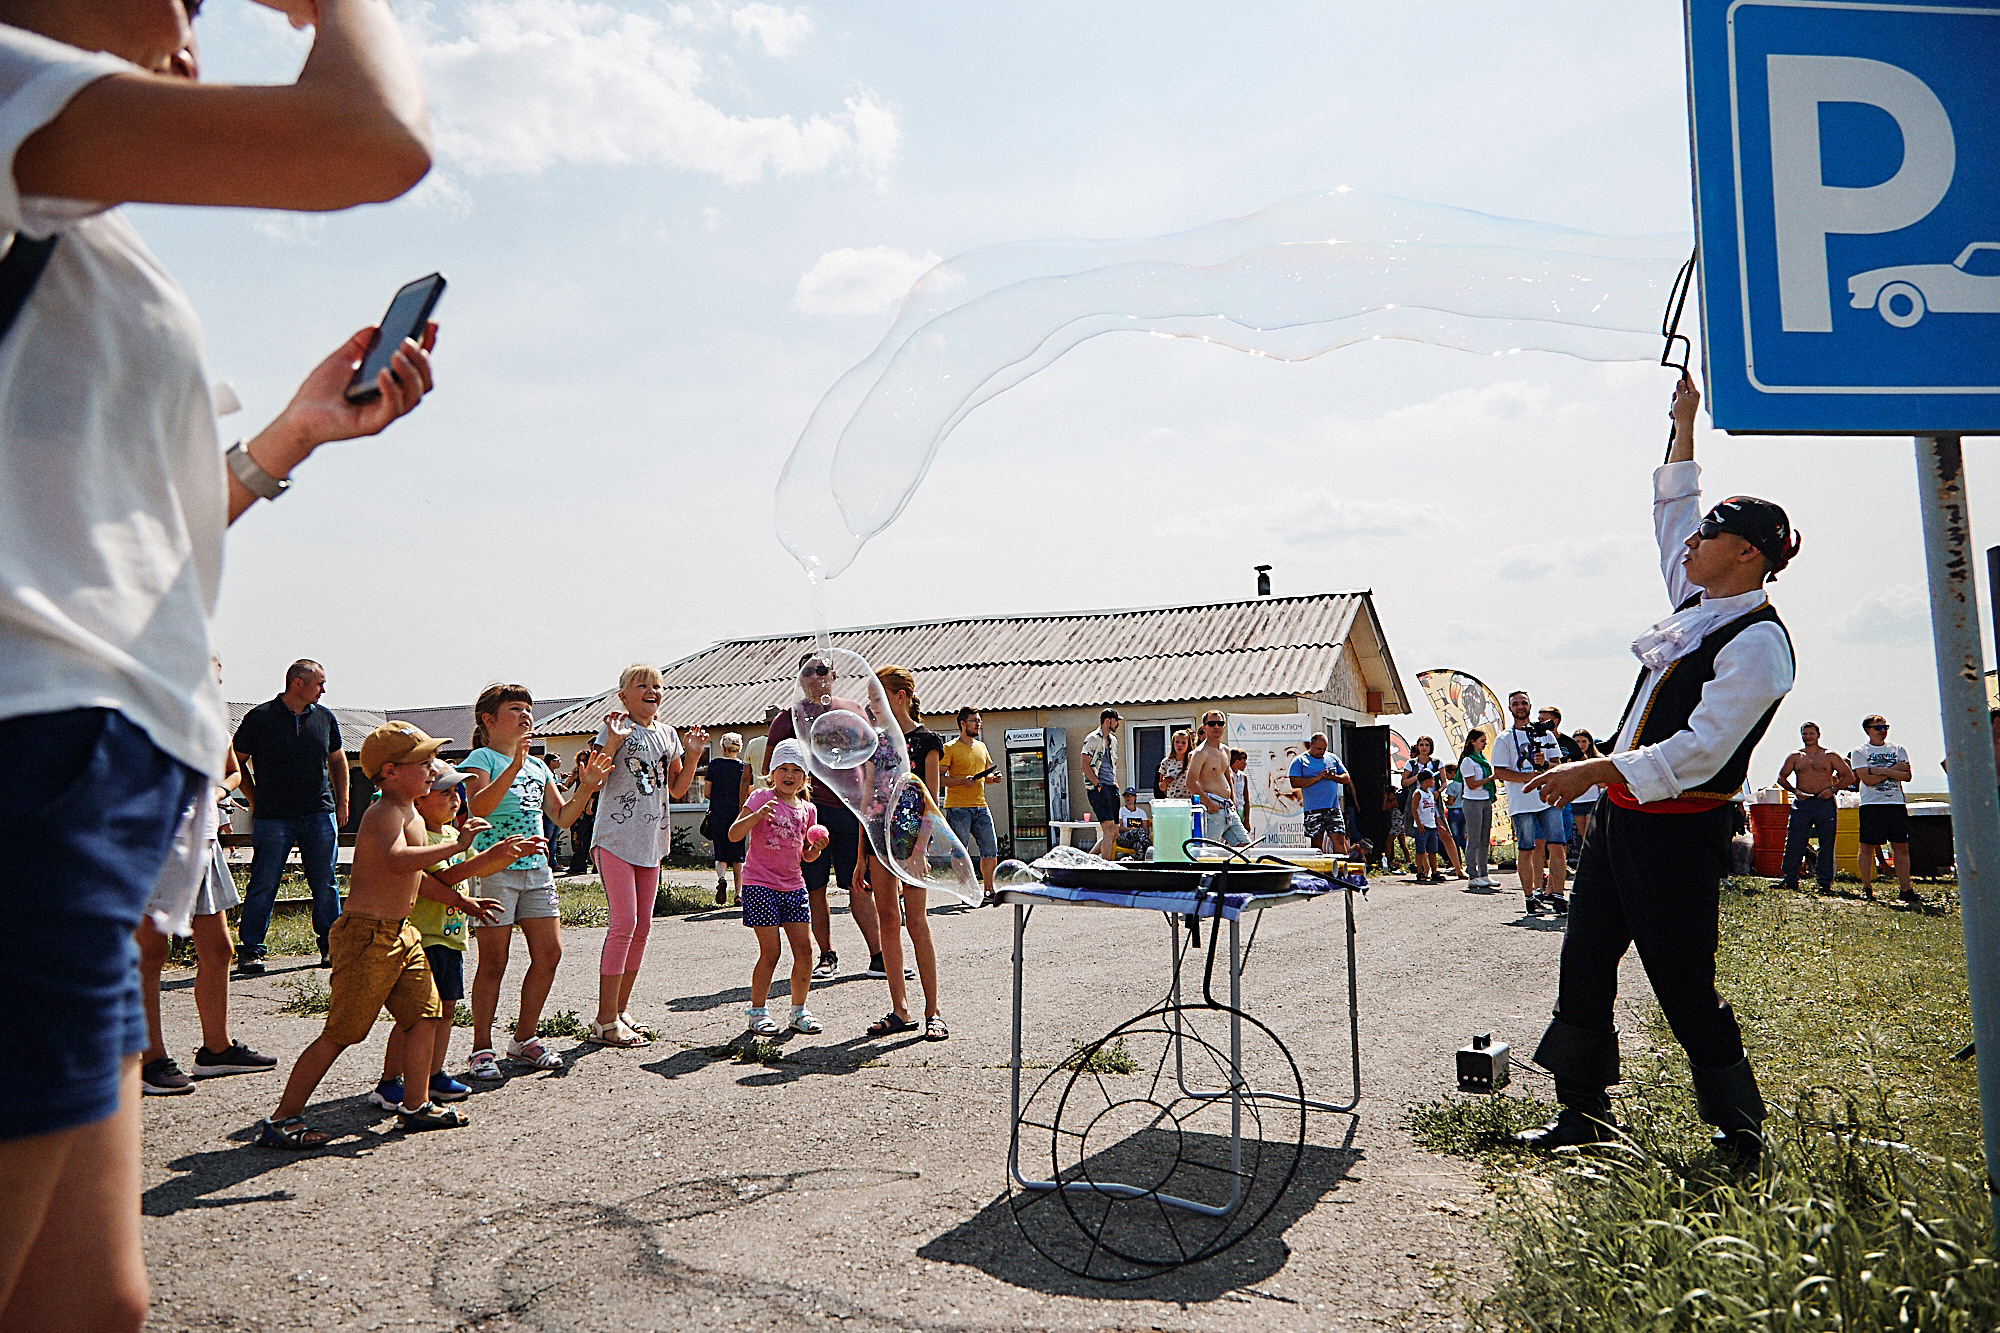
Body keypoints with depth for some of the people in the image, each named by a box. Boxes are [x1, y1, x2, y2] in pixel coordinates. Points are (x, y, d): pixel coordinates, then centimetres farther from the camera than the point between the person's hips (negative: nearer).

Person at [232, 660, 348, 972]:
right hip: (272, 818, -3)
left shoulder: (325, 717, 9)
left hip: (320, 815, 3)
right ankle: (252, 950, 9)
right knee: (264, 885, -2)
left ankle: (330, 946, 15)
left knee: (325, 884, 5)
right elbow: (236, 762, 7)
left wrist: (342, 803, 15)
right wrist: (256, 800, 3)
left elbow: (338, 761, 21)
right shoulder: (260, 718, -2)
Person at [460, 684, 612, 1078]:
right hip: (493, 868, -7)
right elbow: (478, 807, -23)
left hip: (536, 868, 7)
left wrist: (585, 788, 1)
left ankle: (524, 1039, 20)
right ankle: (482, 1049, 11)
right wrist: (514, 766, -31)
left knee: (549, 953, 5)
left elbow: (564, 818, 17)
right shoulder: (482, 758, -4)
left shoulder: (538, 766, 16)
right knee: (493, 962, -2)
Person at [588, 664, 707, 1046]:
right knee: (624, 922, -11)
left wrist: (693, 755, 4)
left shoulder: (667, 734, 12)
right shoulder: (615, 728, -6)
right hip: (616, 837, -7)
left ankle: (621, 1011, 21)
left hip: (651, 840, 7)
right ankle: (605, 1020, -4)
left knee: (641, 926, 10)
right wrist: (613, 743, -22)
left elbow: (677, 790, 16)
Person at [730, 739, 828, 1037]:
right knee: (770, 952, -4)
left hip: (793, 886, 5)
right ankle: (757, 1011, 13)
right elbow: (733, 834, -15)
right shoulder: (761, 798, -5)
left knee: (805, 950, 1)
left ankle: (799, 1011, 17)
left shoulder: (807, 809, 9)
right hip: (760, 884, -5)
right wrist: (757, 816, -31)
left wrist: (818, 847, -5)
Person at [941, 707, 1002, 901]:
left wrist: (993, 778, 3)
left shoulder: (981, 746, 17)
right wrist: (962, 780, -21)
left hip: (980, 806, 6)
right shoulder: (950, 748, -4)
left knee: (991, 850, 2)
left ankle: (989, 890, 12)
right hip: (957, 807, -6)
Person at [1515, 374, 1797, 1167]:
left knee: (1684, 983, 0)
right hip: (1623, 813, 9)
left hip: (1680, 830, -9)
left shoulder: (1757, 642, -15)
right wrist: (1683, 429, 25)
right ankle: (1584, 1110, 20)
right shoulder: (1699, 602, 11)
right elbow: (1673, 516, 26)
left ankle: (1740, 1133, 21)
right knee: (1584, 959, 9)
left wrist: (1594, 771, -25)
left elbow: (1701, 749, -23)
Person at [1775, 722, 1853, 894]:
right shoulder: (1795, 757, 11)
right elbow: (1781, 778, 16)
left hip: (1825, 803, -1)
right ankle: (1790, 880, 5)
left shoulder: (1830, 756, 7)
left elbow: (1849, 776, 8)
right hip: (1801, 803, 1)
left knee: (1826, 844, 0)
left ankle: (1825, 882, 7)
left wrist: (1832, 789, -6)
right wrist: (1795, 790, -1)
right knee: (1793, 843, -3)